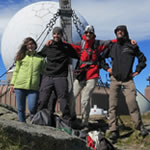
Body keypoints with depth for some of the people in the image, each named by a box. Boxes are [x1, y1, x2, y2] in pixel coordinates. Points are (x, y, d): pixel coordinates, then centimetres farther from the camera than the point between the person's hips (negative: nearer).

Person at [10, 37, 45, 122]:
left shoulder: (41, 58, 12)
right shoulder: (22, 56, 12)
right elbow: (16, 71, 13)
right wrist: (12, 83, 6)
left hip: (33, 87, -1)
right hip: (20, 86, 1)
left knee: (32, 108, -12)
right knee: (21, 109, 5)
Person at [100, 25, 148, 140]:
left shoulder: (132, 46, 7)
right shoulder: (112, 46, 12)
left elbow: (143, 59, 13)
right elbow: (102, 58, 23)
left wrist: (137, 71, 5)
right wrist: (106, 68, 11)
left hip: (128, 79, -2)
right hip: (115, 79, 2)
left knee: (131, 102, -16)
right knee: (113, 104, -4)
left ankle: (140, 126, 1)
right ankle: (114, 131, -1)